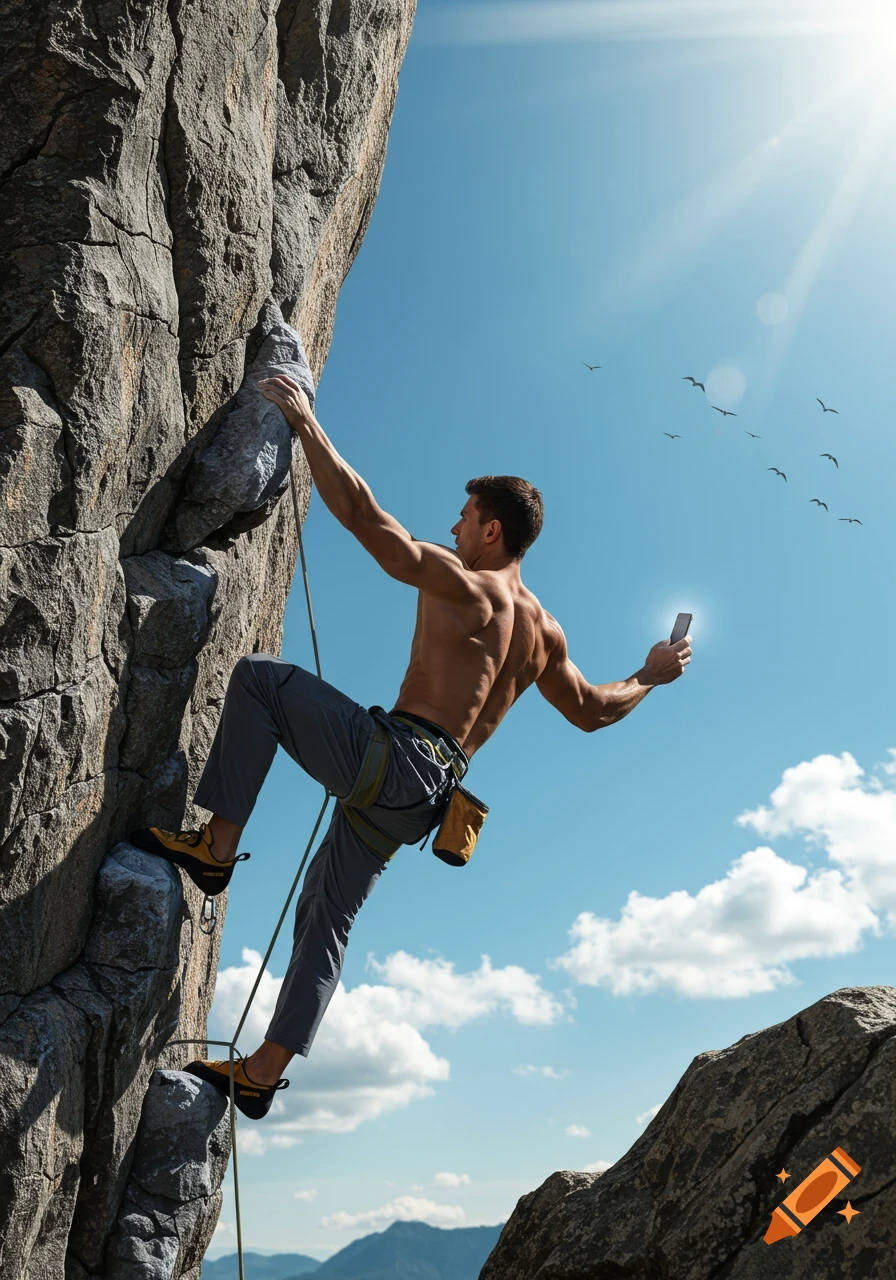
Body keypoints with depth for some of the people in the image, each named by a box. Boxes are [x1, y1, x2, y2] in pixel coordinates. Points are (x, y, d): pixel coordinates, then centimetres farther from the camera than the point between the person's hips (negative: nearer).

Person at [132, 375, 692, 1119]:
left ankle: (218, 845, -7)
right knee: (328, 913, 18)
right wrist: (653, 676, 41)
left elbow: (361, 513, -13)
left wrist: (306, 423, -5)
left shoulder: (459, 582, -8)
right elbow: (591, 711, 24)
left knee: (258, 675, -1)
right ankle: (263, 1074, 24)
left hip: (389, 757, -8)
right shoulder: (543, 630, 15)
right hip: (419, 799, 8)